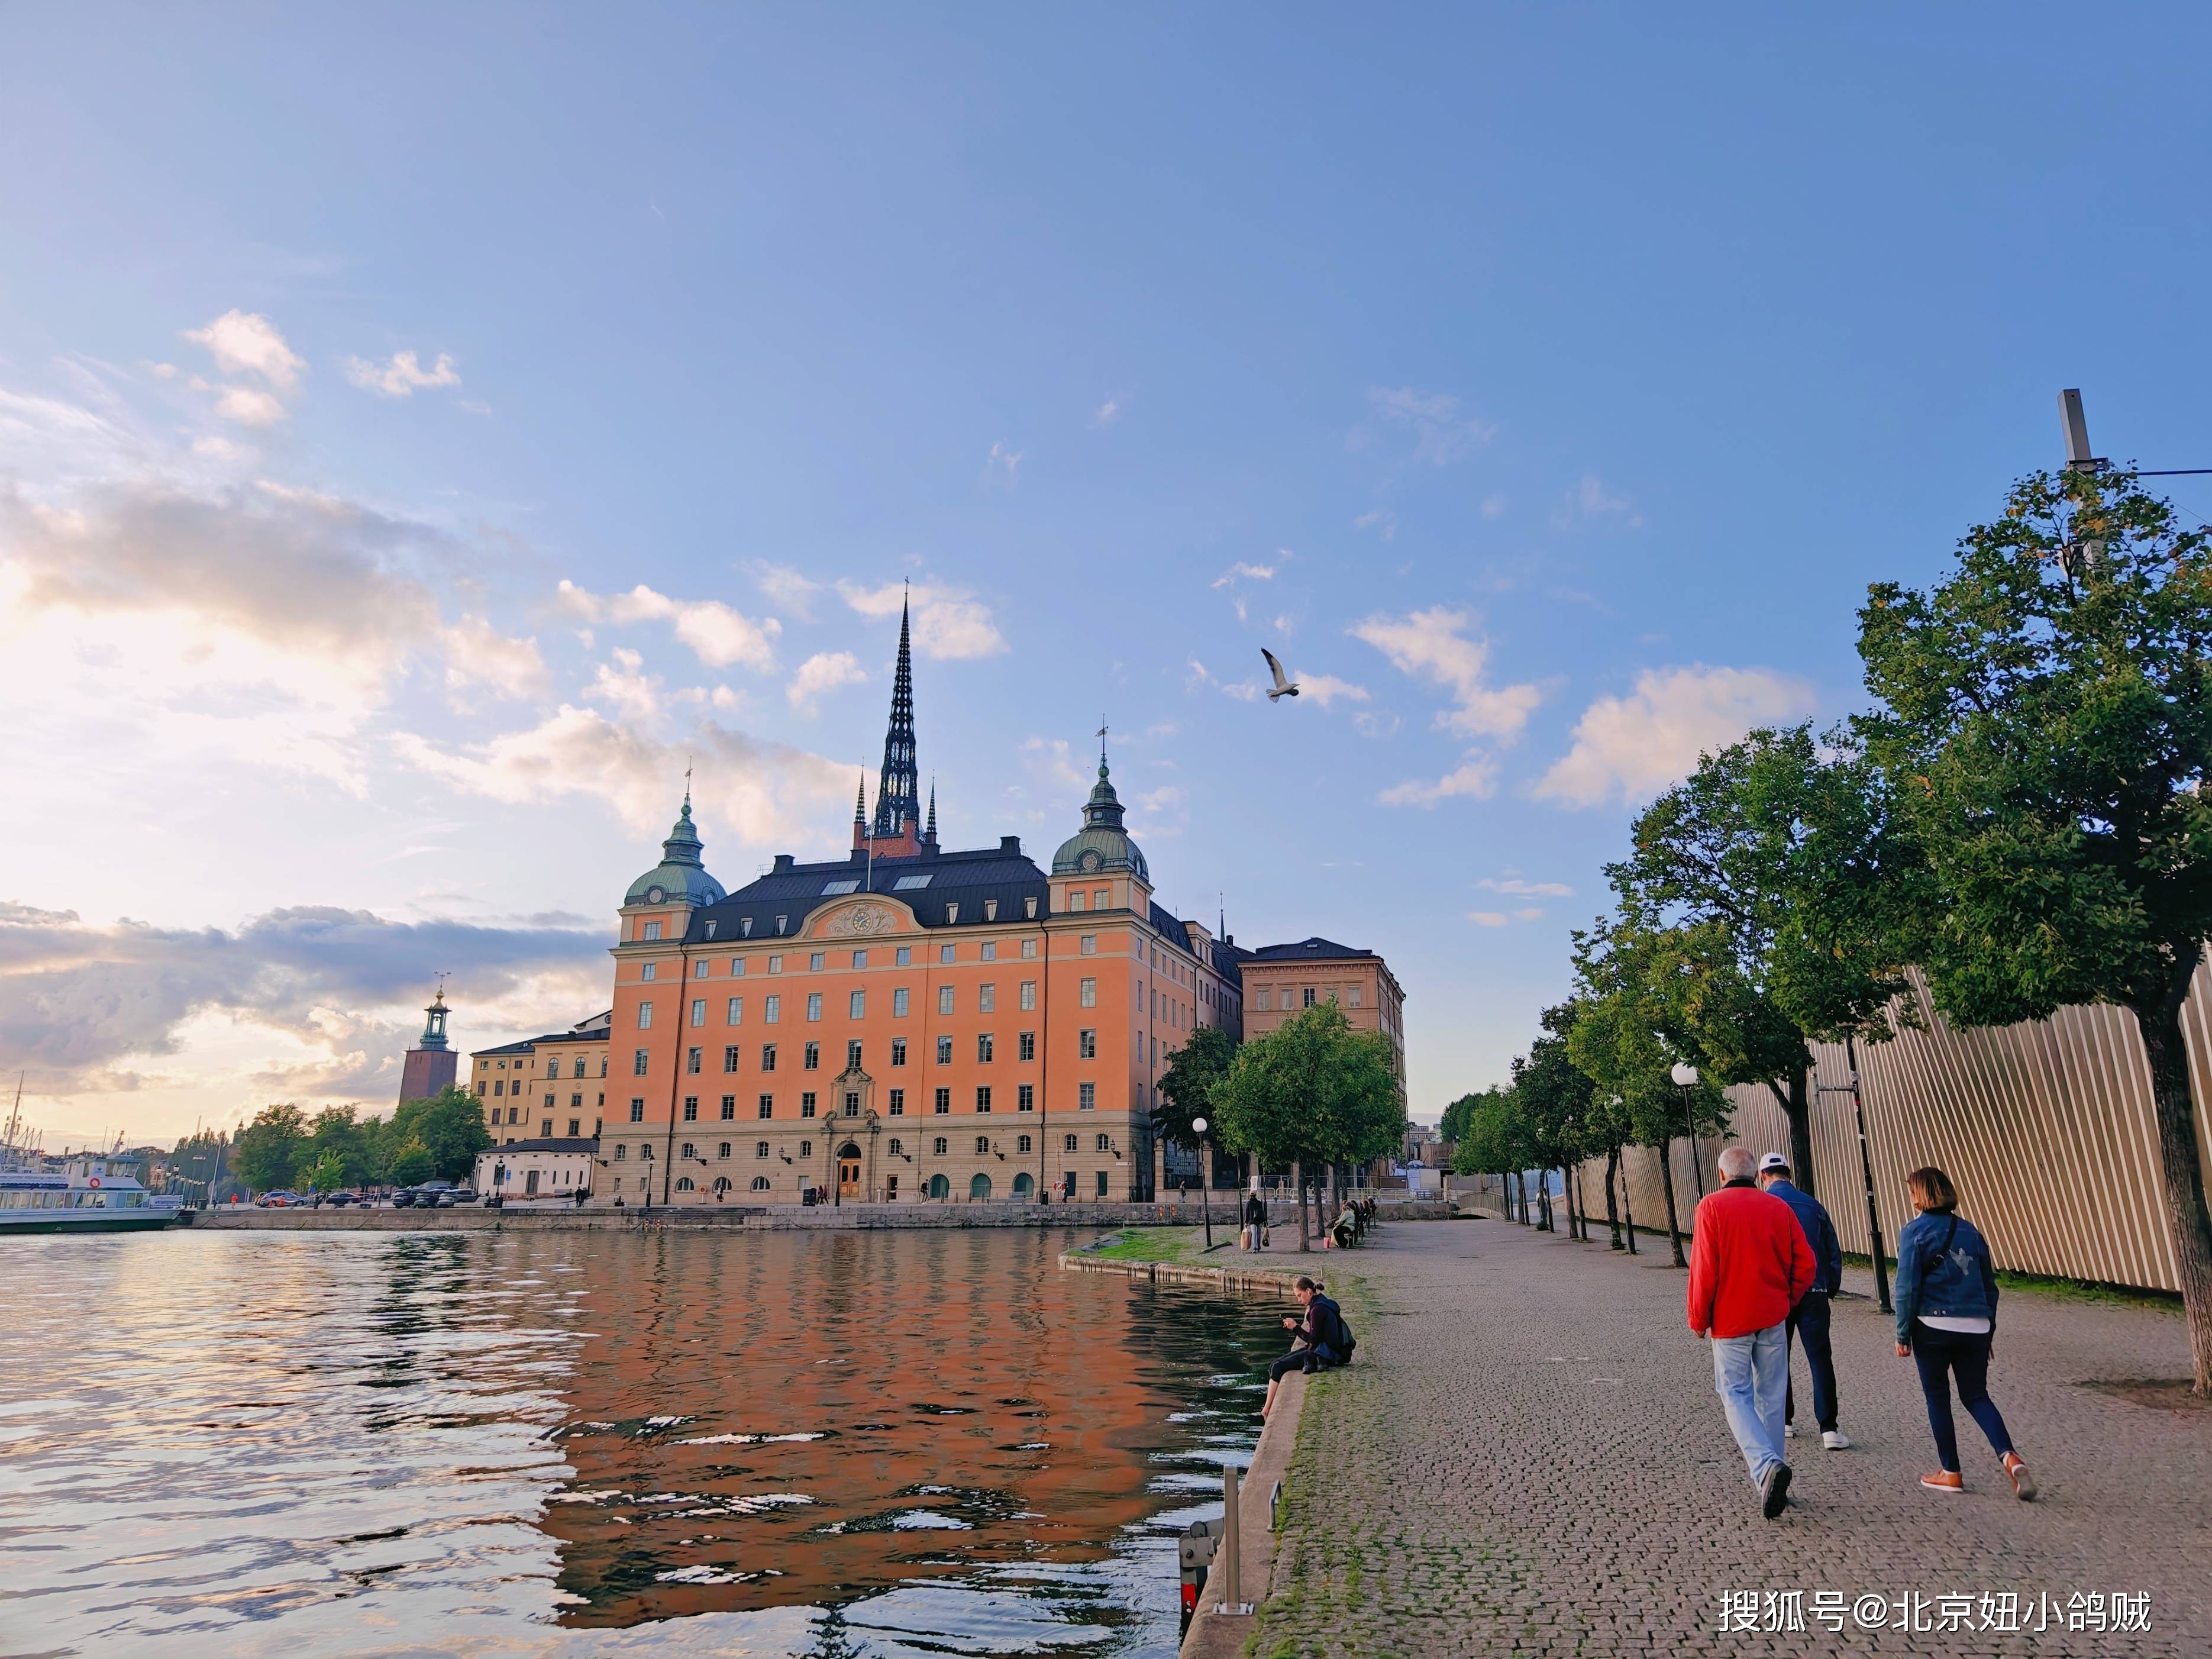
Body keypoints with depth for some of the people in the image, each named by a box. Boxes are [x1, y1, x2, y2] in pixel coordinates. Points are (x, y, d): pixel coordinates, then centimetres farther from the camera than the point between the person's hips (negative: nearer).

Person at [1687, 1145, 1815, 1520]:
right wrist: (1787, 1300, 16)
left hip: (1731, 1319, -4)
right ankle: (1769, 1471, 19)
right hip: (1773, 1318, 4)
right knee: (1771, 1396, 13)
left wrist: (1698, 1319, -1)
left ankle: (1766, 1466, -18)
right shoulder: (1778, 1207, 3)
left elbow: (1704, 1269, -11)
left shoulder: (1711, 1206, -8)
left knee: (1735, 1394, 2)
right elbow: (1805, 1263, 2)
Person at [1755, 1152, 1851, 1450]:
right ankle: (1829, 1429, -6)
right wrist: (1831, 1288, 17)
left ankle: (1784, 1422, 18)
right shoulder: (1813, 1205, 7)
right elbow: (1834, 1252, 9)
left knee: (1777, 1360, 12)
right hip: (1814, 1293, 2)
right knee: (1820, 1359, 1)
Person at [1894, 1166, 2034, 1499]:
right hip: (1975, 1329, 5)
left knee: (1937, 1397, 10)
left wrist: (1903, 1334, -2)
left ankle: (1951, 1473, 15)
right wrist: (1988, 1328, 24)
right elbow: (1990, 1284, 15)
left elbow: (1907, 1287, -10)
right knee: (1976, 1396, 15)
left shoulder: (1915, 1232, -6)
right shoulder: (1970, 1230, 10)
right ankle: (2009, 1457, -7)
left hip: (1934, 1327, -5)